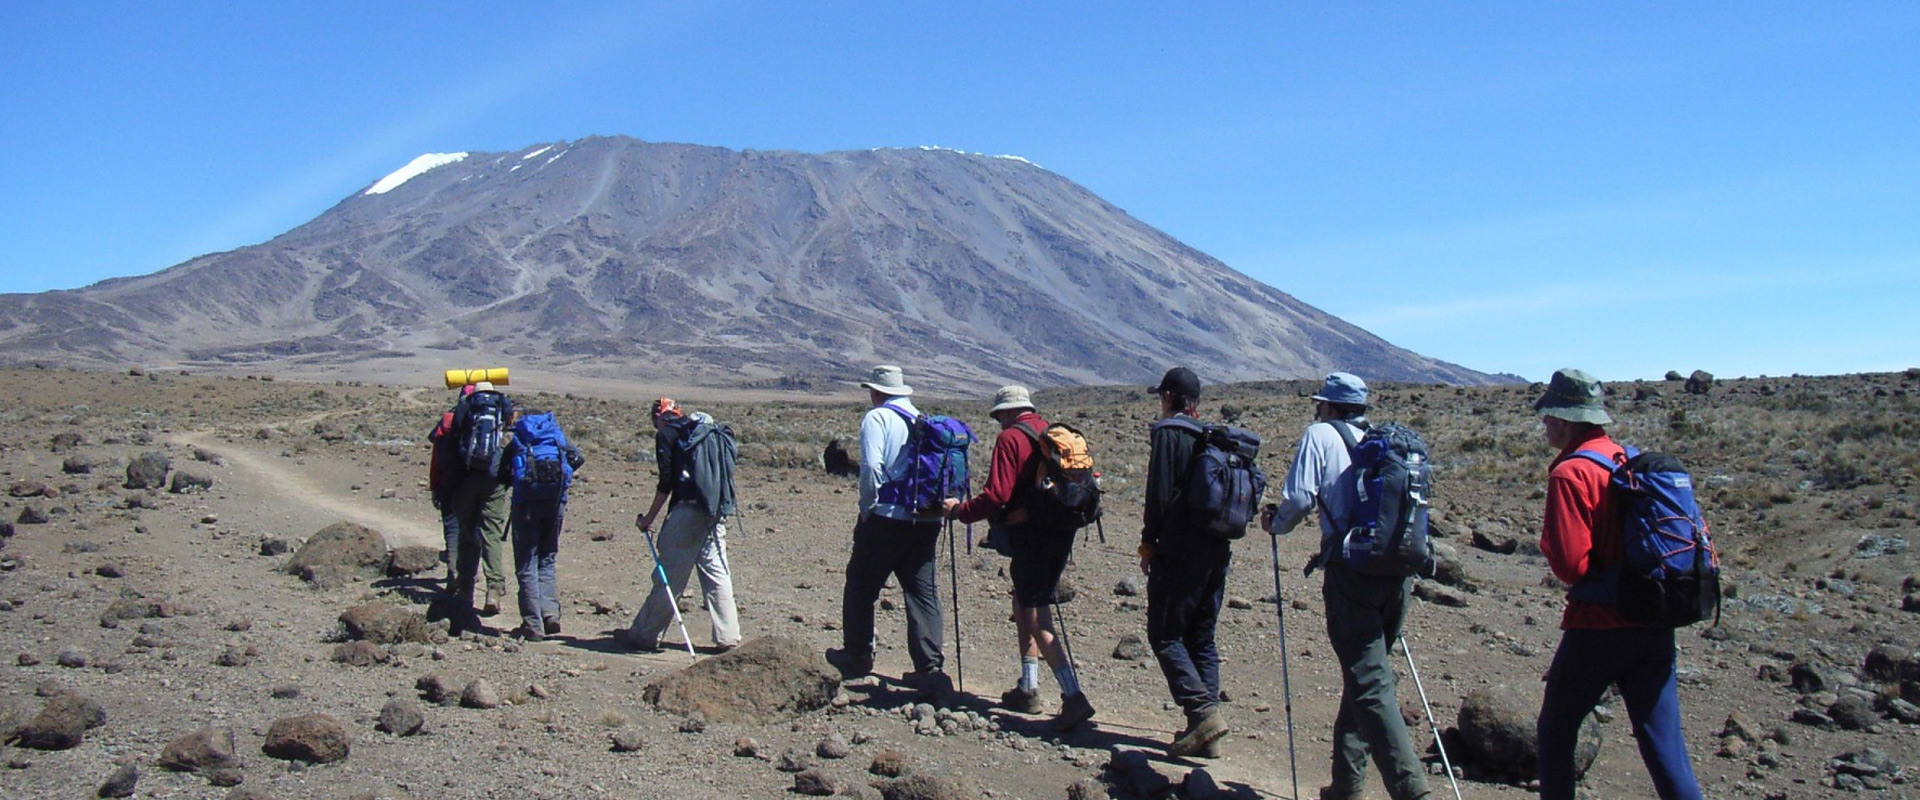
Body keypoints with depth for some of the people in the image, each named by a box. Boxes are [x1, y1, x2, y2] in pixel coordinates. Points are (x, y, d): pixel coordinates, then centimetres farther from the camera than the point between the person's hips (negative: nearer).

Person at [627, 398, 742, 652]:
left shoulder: (667, 434, 3)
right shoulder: (714, 435, 22)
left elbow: (666, 482, -4)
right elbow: (725, 474, 17)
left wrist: (649, 517, 2)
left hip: (689, 508, -6)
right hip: (717, 513, 6)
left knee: (668, 575, 0)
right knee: (716, 572, 8)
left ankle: (646, 635, 8)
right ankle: (728, 636, 6)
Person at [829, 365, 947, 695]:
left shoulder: (877, 418, -5)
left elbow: (871, 466, -18)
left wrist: (867, 508, -7)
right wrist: (934, 505, 13)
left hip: (887, 517, -5)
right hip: (926, 520, 5)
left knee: (861, 586, 12)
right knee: (923, 592, 7)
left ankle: (857, 655, 23)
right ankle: (931, 667, 2)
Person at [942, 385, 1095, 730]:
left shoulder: (1010, 438, -7)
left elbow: (996, 495, -16)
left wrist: (959, 510, -2)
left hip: (1029, 534, -8)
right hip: (1062, 533, 8)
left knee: (1035, 617, -6)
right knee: (1024, 605, 21)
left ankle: (1074, 697, -16)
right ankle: (1028, 688, 24)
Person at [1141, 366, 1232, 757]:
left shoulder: (1168, 432, -6)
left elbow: (1159, 493, -13)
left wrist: (1148, 542, -4)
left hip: (1180, 549, -7)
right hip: (1218, 549, 7)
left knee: (1165, 636, -2)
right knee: (1202, 639, 11)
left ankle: (1203, 711, -17)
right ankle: (1207, 730, 10)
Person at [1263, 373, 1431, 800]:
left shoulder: (1321, 435, 3)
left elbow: (1298, 498, -5)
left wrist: (1276, 524, 15)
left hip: (1352, 569, -6)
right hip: (1397, 571, 6)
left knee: (1370, 684, -7)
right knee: (1366, 673, 16)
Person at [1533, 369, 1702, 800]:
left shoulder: (1571, 473, -13)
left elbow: (1570, 563, -20)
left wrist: (1548, 537, -1)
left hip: (1599, 627, -6)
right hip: (1656, 624, 7)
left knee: (1555, 730, 12)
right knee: (1664, 744, 5)